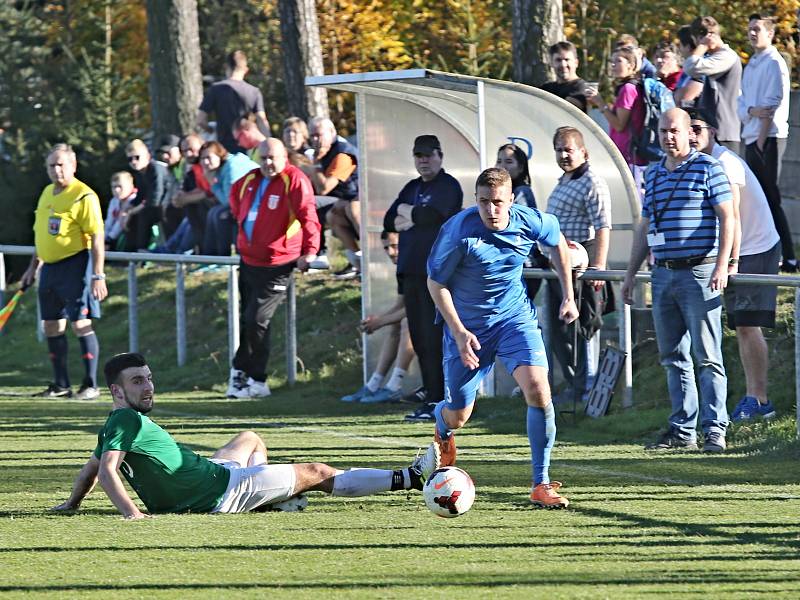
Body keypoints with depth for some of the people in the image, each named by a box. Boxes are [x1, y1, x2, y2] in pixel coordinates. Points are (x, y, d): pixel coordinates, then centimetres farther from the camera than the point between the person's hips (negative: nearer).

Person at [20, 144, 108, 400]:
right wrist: (34, 266, 24)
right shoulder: (47, 193, 13)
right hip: (49, 267, 8)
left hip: (74, 265, -8)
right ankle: (61, 385, 16)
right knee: (52, 326, 9)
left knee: (80, 324, -9)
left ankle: (91, 385, -3)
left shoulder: (84, 196, -12)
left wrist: (98, 275, -20)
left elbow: (97, 238, -16)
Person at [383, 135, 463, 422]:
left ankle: (438, 401, -9)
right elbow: (389, 221, 16)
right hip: (411, 270, 8)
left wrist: (406, 211, -1)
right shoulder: (412, 187, 21)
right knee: (419, 337, 7)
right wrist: (412, 219, -4)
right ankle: (432, 397, 11)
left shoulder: (448, 186, -4)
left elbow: (432, 215, -19)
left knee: (434, 337, -10)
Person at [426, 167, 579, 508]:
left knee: (538, 389, -22)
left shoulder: (530, 222, -14)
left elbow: (557, 242, 11)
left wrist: (568, 297, 11)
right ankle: (442, 426, 49)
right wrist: (458, 332, -19)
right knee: (459, 416, 6)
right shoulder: (459, 231, -23)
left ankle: (542, 485, -12)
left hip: (515, 318, 1)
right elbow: (436, 282, -11)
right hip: (468, 325, -1)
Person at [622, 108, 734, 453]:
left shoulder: (707, 169, -2)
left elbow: (727, 217, -7)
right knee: (673, 357, 7)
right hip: (663, 274, 7)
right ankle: (682, 430, 12)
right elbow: (644, 229, 23)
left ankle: (715, 431, -6)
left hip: (699, 273, -7)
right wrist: (630, 273, 20)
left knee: (707, 357, -6)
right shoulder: (654, 175, 16)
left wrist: (721, 266, -16)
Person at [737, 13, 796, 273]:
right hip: (751, 136, 9)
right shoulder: (751, 65, 18)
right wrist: (751, 111, -10)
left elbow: (774, 105, -13)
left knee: (770, 198, -11)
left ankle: (788, 258, -12)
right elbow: (741, 103, 13)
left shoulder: (774, 63, -8)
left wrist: (762, 141, -16)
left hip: (769, 137, -9)